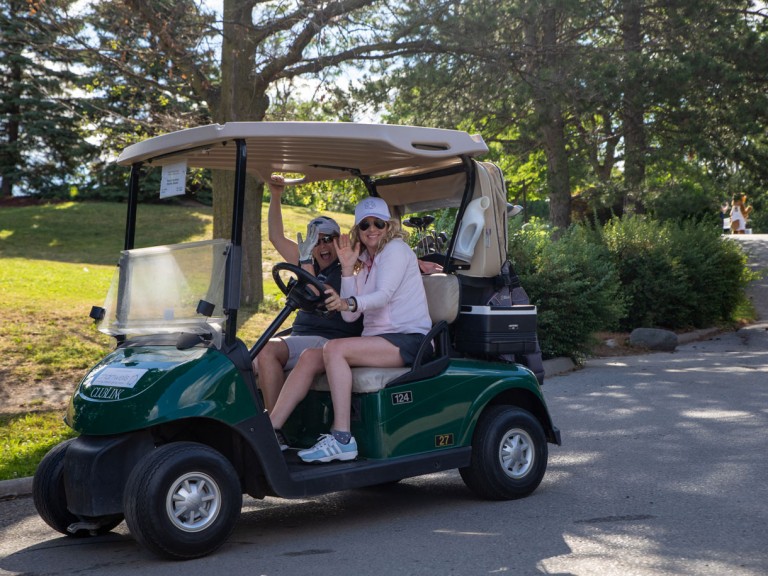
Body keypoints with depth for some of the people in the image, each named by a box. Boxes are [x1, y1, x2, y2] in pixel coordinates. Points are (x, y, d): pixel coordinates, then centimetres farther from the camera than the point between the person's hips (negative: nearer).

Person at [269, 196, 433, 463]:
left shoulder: (396, 249, -1)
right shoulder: (365, 262, 20)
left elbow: (384, 295, -20)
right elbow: (349, 316, 8)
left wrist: (349, 303, -39)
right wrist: (347, 269, 1)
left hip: (407, 339, -7)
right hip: (377, 338, 7)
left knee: (334, 348, -28)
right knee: (309, 356, -11)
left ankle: (342, 439, -33)